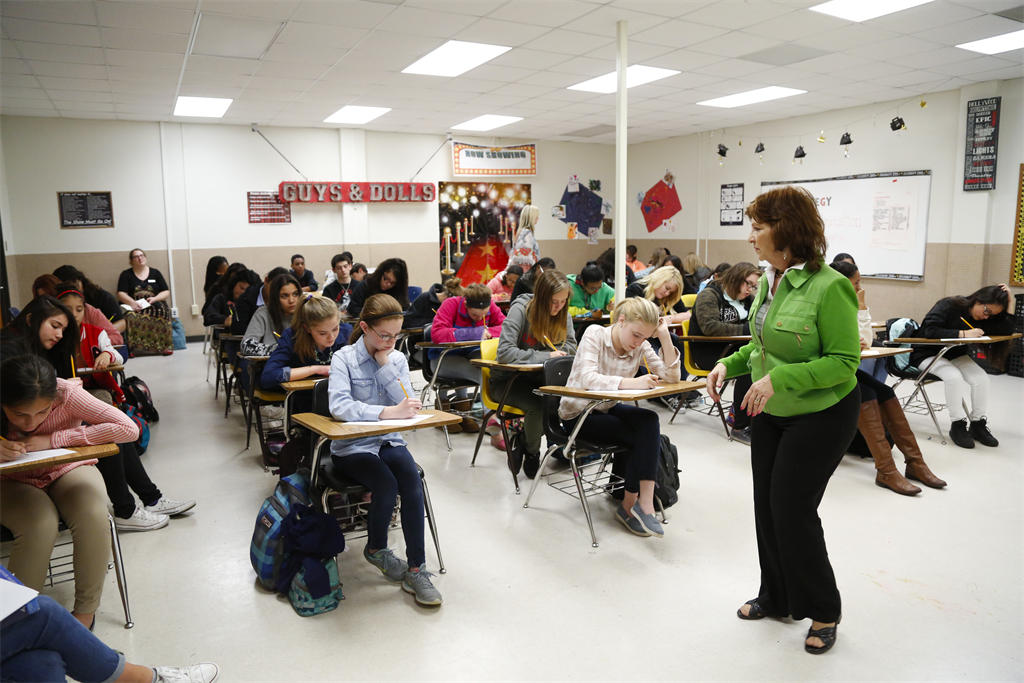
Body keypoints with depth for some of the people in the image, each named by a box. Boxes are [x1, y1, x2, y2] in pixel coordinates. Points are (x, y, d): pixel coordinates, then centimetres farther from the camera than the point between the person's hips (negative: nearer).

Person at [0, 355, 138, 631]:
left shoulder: (67, 393, -27)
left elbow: (129, 429, -33)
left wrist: (53, 439, -31)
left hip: (68, 471, 0)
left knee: (93, 517, -30)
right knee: (40, 525, -32)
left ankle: (85, 612, -10)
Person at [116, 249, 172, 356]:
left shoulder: (155, 273, 19)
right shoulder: (126, 274, 15)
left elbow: (166, 292, 13)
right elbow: (121, 294, 3)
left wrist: (154, 299, -8)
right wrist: (132, 302, -19)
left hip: (155, 304, 0)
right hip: (134, 306, 0)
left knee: (162, 313, -36)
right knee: (132, 317, -38)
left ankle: (165, 346, -36)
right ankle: (133, 347, -40)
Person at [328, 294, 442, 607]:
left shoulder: (397, 359, 5)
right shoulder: (344, 358, -9)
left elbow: (406, 402, -7)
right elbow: (340, 405, -27)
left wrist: (384, 364, -13)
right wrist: (389, 412, -38)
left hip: (389, 441, 4)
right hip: (352, 447, -4)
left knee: (413, 483, -24)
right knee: (387, 486, -27)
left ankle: (416, 570, -15)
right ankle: (375, 549, 6)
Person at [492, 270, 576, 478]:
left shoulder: (563, 314, -2)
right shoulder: (520, 309, -21)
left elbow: (570, 346, 4)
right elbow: (504, 352, -30)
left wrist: (556, 352, -19)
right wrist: (545, 356, -31)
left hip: (536, 377, 6)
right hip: (507, 379, -6)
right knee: (537, 404, -33)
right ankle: (531, 453, 0)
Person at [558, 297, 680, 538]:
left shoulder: (641, 347, -4)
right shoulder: (595, 334, -18)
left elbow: (672, 377, -11)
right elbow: (588, 378, -34)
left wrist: (665, 337, -20)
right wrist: (632, 383, -46)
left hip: (607, 408, 5)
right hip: (577, 414, -5)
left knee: (649, 421, -26)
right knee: (644, 436, -23)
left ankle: (633, 505, -19)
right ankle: (641, 505, -3)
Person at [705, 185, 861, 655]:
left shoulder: (829, 287, -23)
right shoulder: (768, 281, 2)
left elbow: (844, 361, -22)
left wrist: (778, 378, -30)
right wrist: (731, 364, -2)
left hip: (821, 414, -8)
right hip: (770, 413, 8)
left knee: (792, 508, -2)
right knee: (767, 505, 13)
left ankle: (822, 610, 23)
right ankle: (777, 597, 34)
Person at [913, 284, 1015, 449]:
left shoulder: (983, 317, 1)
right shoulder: (949, 305, -19)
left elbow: (1007, 331, -6)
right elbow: (930, 331, -31)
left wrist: (1007, 306, -13)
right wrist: (963, 334, -36)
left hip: (956, 355, 6)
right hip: (929, 354, -6)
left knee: (981, 377, -19)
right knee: (954, 376, -33)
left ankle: (978, 424, -5)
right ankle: (958, 425, -19)